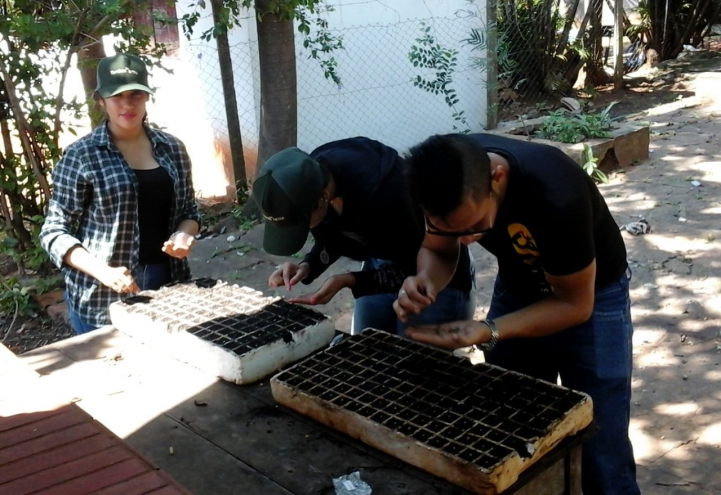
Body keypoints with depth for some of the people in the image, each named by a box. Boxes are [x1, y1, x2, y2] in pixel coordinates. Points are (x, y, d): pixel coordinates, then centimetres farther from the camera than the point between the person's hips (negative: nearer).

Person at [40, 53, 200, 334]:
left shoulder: (172, 148, 6)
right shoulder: (81, 156, -6)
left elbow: (189, 211, 14)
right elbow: (55, 231, -6)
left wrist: (184, 235, -8)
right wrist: (101, 271, -20)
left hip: (168, 284, 4)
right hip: (102, 296, -3)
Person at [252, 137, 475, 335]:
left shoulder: (384, 193, -42)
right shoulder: (308, 180, -20)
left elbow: (416, 269, -28)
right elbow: (332, 241, 0)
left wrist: (348, 281, -36)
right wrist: (307, 267, -20)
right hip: (382, 266, 7)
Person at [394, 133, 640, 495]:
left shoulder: (555, 196, -38)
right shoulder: (447, 176, -24)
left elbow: (575, 304, -23)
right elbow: (436, 251, -5)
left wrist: (489, 331, -35)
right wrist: (425, 282, -27)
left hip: (592, 296, -4)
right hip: (517, 290, 4)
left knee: (600, 460, -1)